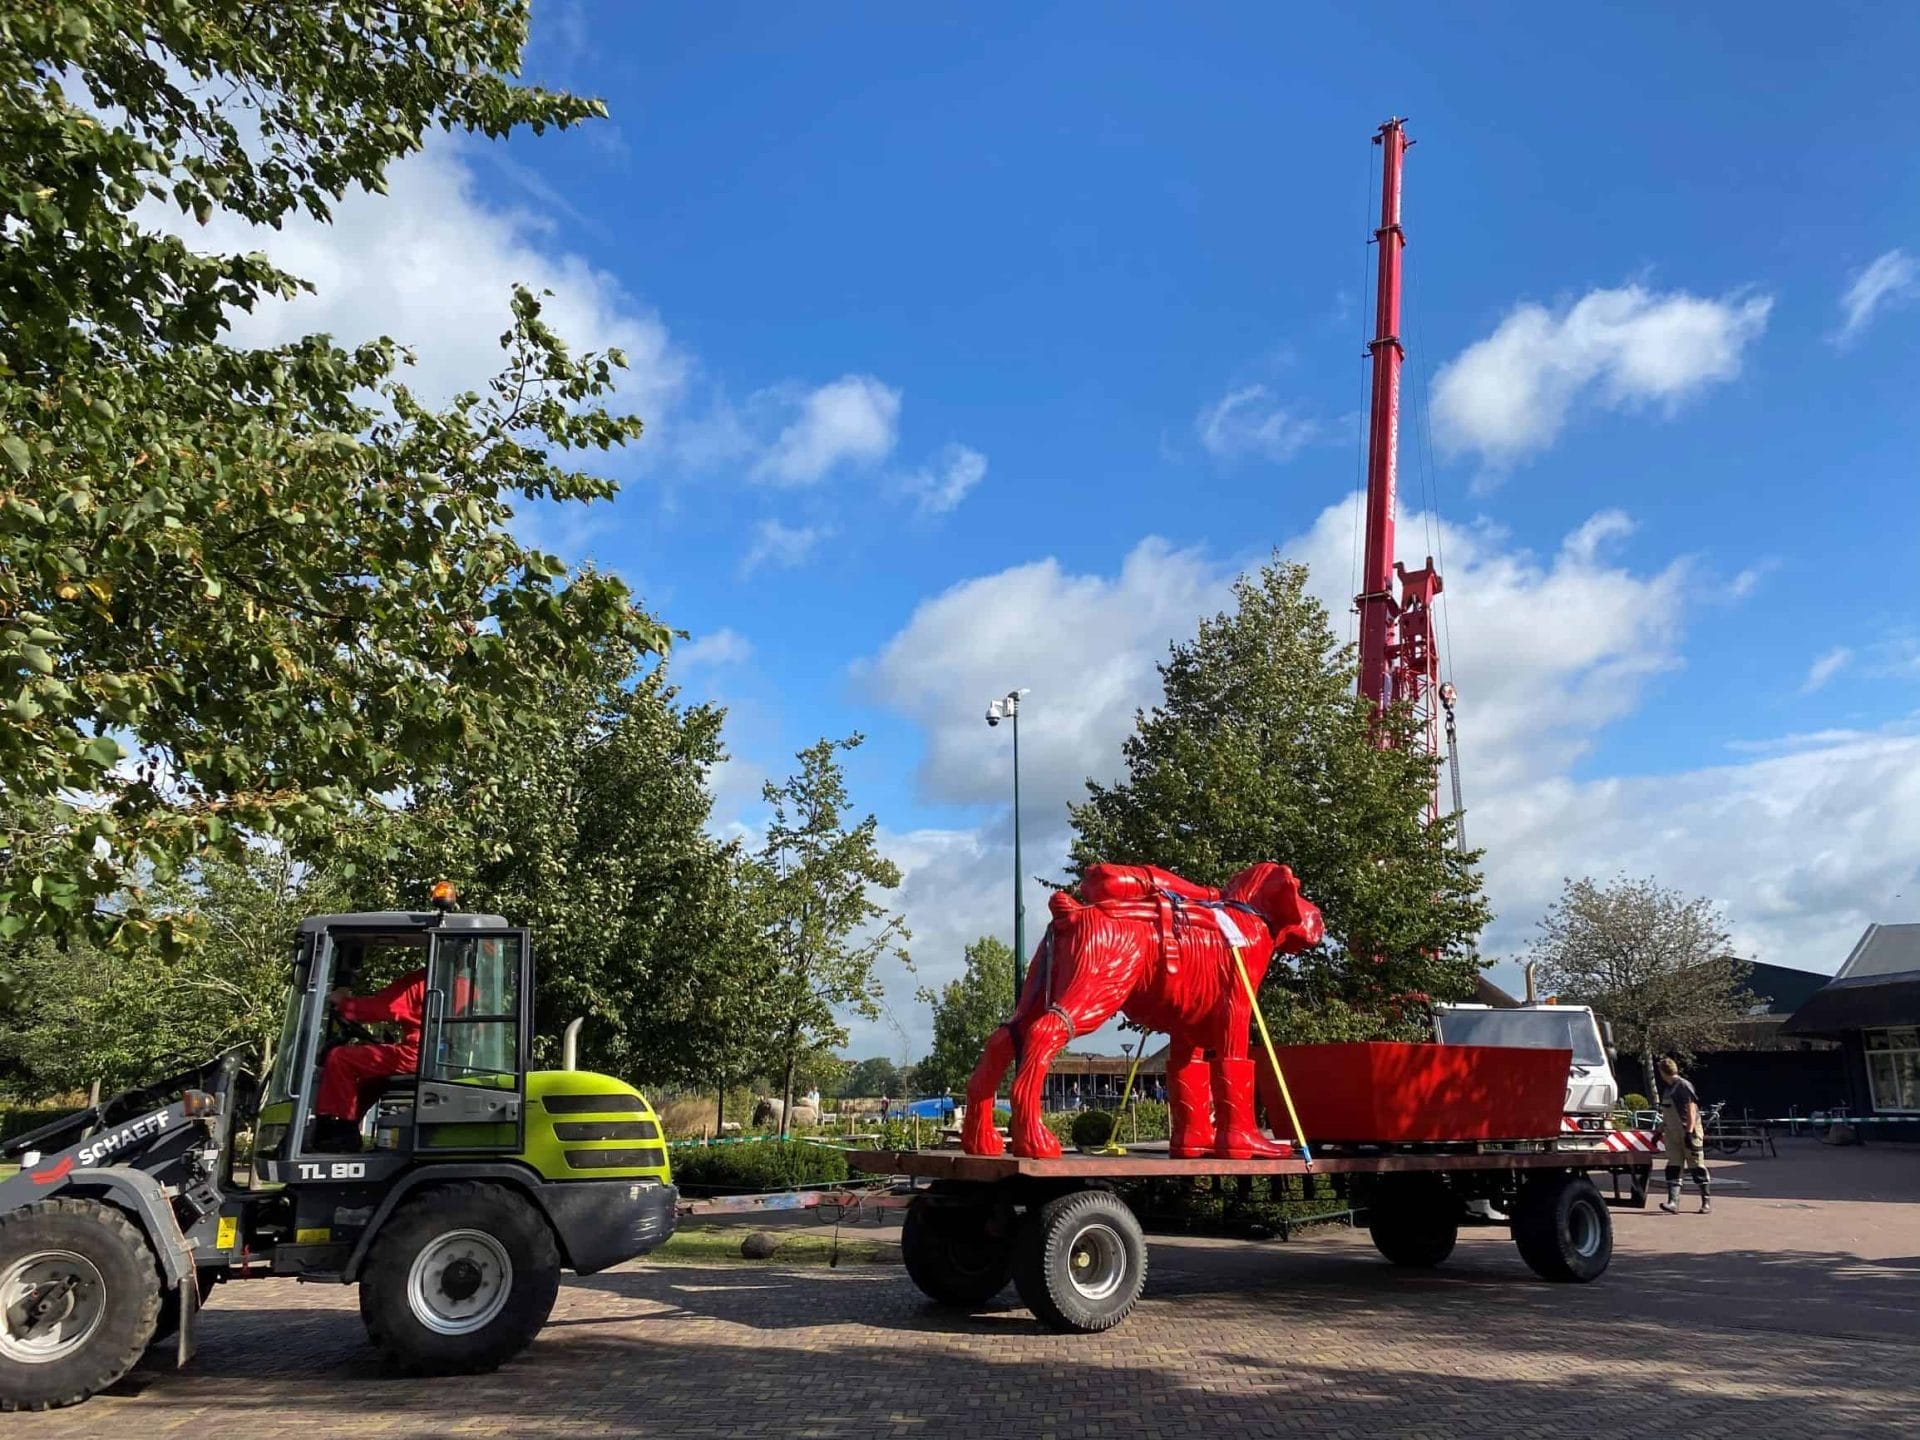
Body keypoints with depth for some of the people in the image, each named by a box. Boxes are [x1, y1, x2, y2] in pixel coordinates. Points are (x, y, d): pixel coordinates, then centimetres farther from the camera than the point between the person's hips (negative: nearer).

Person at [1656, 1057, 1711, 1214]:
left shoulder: (1684, 1086, -12)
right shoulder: (1668, 1088, 15)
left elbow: (1691, 1110, -17)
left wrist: (1689, 1132, -22)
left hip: (1689, 1132, -8)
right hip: (1673, 1134, 8)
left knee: (1697, 1166, 1)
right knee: (1673, 1167, -2)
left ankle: (1707, 1201, 13)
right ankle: (1673, 1202, -7)